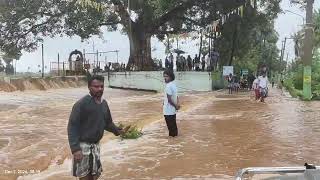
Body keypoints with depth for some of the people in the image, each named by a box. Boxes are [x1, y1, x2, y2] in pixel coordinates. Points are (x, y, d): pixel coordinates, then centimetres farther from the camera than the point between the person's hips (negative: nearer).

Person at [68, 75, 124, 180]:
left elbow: (107, 123, 15)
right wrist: (75, 148, -25)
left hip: (95, 146, 6)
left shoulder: (104, 104, 3)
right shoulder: (81, 104, -18)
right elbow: (72, 126, -19)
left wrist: (117, 130, 1)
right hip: (82, 145, -6)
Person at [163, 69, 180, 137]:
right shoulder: (174, 85, 10)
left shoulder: (168, 86, -20)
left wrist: (175, 106, -10)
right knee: (173, 126, 16)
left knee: (171, 127, 0)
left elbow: (169, 99, -21)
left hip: (168, 111, -9)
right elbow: (176, 97, 15)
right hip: (173, 110, 9)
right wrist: (177, 104, 2)